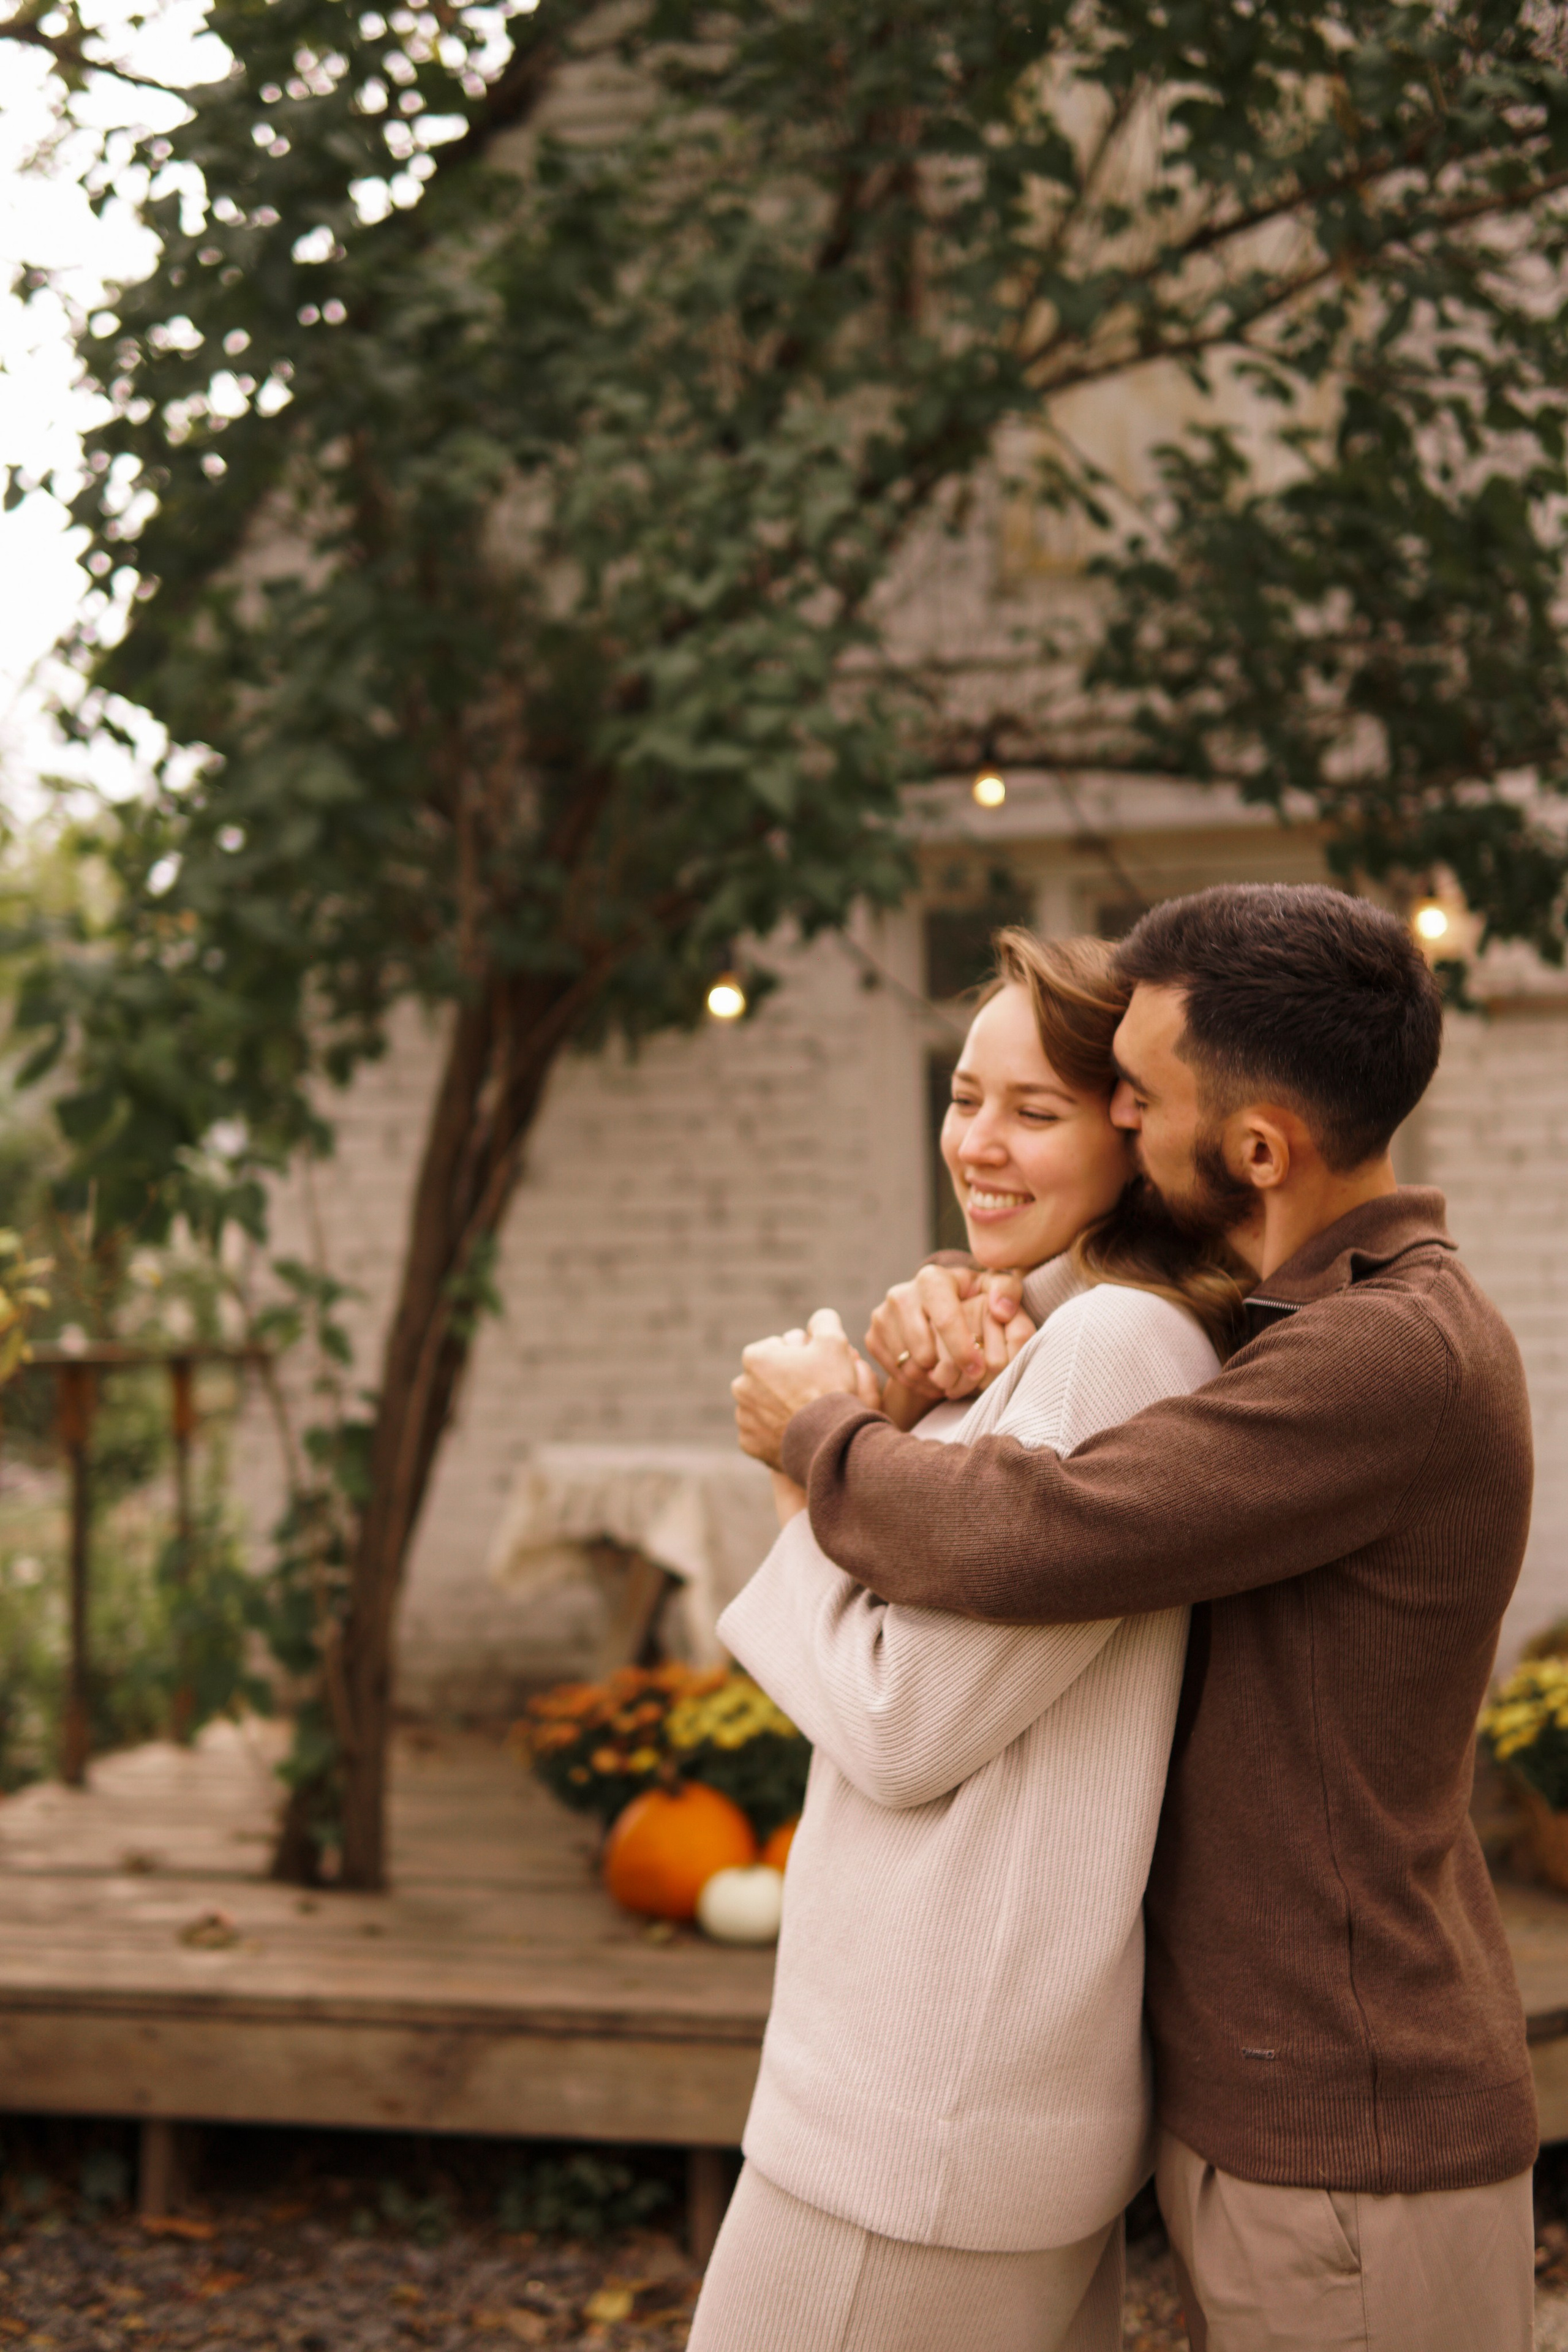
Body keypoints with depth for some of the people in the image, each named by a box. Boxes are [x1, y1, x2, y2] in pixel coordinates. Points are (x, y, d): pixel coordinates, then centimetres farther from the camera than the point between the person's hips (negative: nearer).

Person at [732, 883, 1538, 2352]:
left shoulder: (1395, 1359, -24)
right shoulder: (1309, 1326, 8)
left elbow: (1022, 1545, -30)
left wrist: (815, 1432, -9)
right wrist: (934, 1303, -6)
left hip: (1352, 2162, -10)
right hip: (1253, 2112, 10)